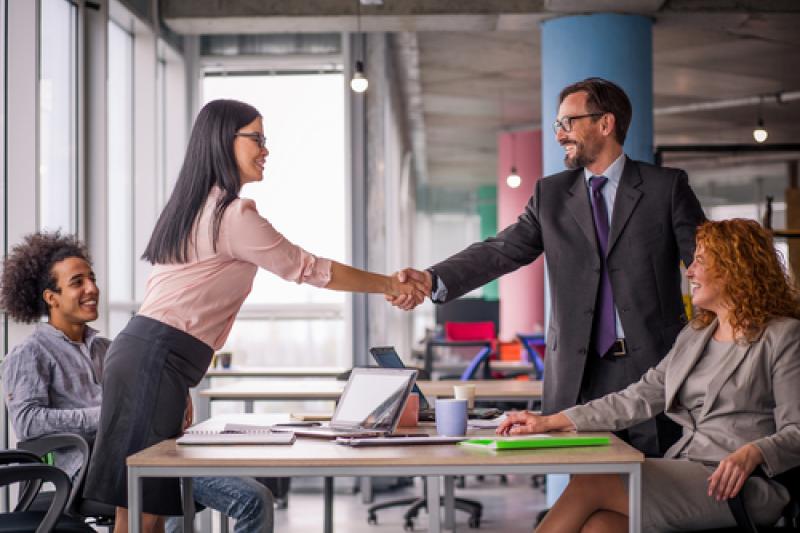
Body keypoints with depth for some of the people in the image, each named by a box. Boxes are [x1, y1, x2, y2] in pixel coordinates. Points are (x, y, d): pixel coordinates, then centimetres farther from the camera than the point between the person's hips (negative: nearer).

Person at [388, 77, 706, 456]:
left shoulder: (666, 187, 4)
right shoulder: (551, 194, 11)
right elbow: (501, 251, 1)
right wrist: (433, 280, -15)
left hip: (652, 367, -2)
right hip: (577, 375, 2)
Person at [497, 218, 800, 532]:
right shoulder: (694, 336, 23)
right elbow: (639, 398, 16)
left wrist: (752, 453, -27)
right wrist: (551, 422, 8)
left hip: (742, 485, -6)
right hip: (684, 473, 6)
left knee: (590, 483, -22)